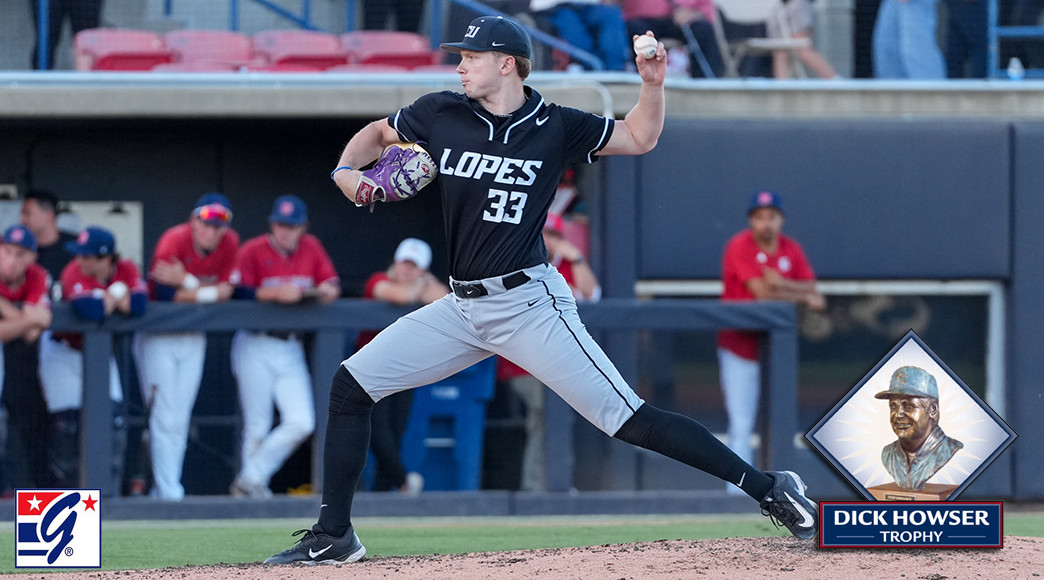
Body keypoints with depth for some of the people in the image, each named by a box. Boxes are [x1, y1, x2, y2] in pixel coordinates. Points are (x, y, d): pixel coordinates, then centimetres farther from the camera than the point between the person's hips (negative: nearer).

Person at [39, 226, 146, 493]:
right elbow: (89, 310, -43)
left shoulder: (126, 270, -14)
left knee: (114, 418, -3)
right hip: (64, 353, -4)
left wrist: (108, 298, -28)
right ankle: (65, 489, 3)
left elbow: (138, 304, -31)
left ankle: (109, 490, 5)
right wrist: (115, 296, -26)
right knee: (68, 423, -9)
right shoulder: (74, 273, -26)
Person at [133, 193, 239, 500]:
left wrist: (186, 283, -20)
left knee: (180, 419, 8)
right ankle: (168, 492, -10)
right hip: (159, 336, -5)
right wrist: (208, 291, -17)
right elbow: (165, 296, -25)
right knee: (165, 417, -10)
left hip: (193, 339, 5)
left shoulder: (230, 243, -4)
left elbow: (226, 290, -9)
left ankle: (163, 490, 14)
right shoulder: (173, 241, -21)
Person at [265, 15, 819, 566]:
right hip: (463, 308, 5)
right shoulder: (441, 114, 3)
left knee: (629, 420, -13)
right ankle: (333, 537, 7)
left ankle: (768, 489, -7)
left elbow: (638, 138, 10)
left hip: (528, 303, -5)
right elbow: (377, 132, 20)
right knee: (351, 383, -2)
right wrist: (346, 170, 0)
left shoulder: (555, 127, -3)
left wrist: (652, 84, -8)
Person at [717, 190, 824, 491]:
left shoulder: (792, 249, 4)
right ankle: (738, 496, -5)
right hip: (740, 351, -5)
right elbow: (762, 292, -20)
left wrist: (783, 284, -21)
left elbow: (813, 292, -2)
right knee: (741, 427, -6)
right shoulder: (740, 247, -12)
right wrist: (804, 297, -10)